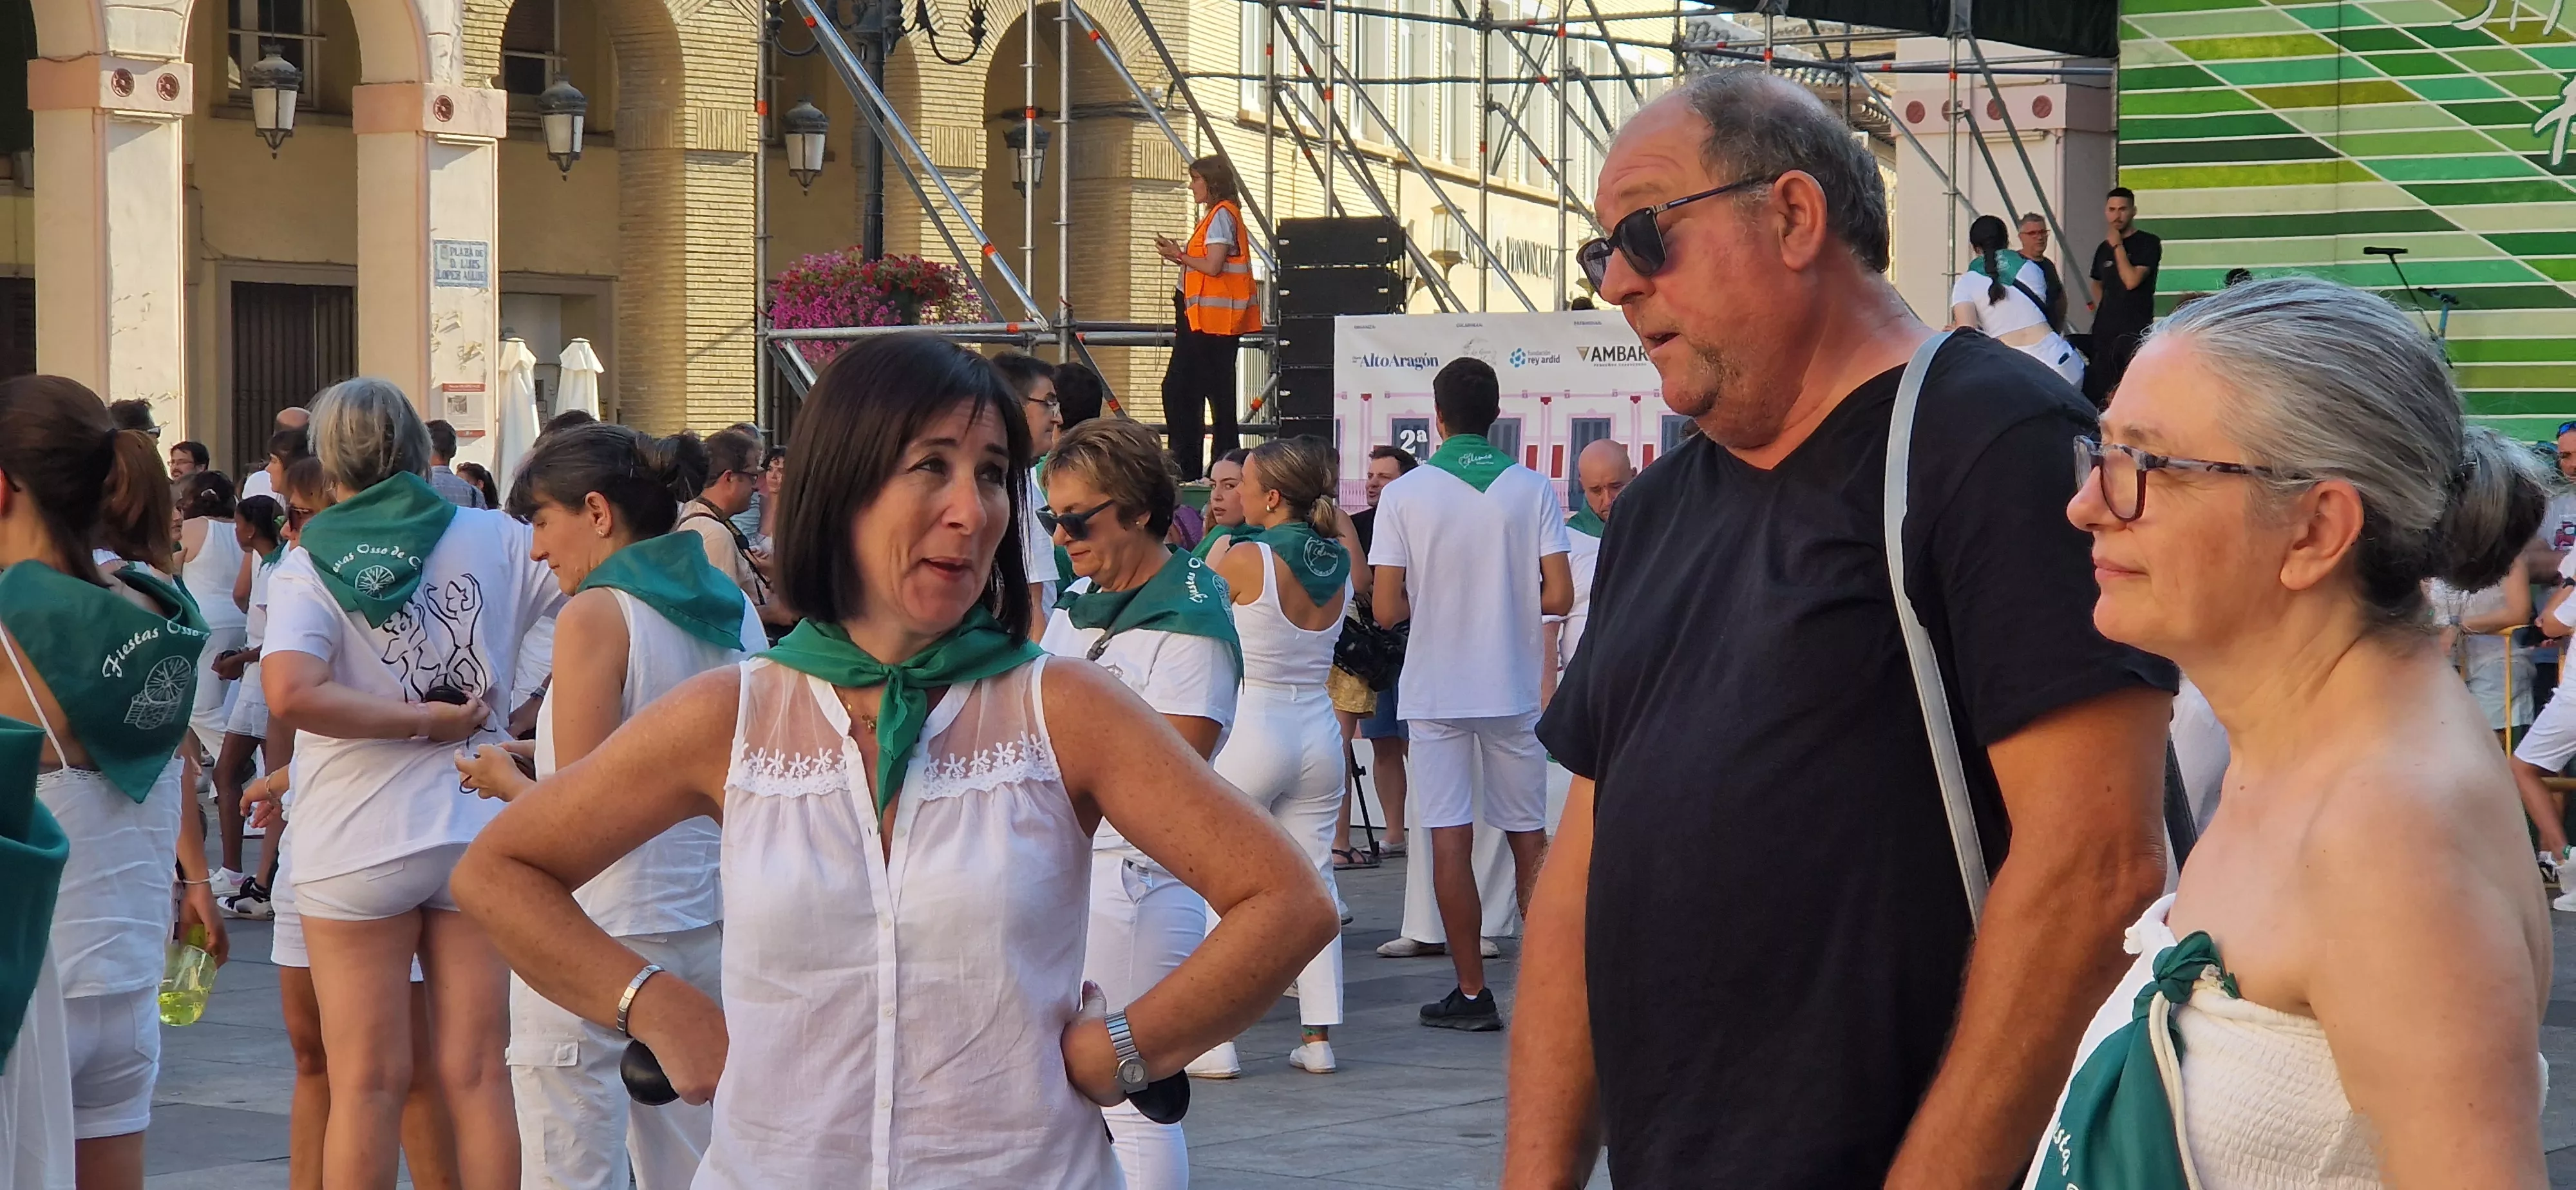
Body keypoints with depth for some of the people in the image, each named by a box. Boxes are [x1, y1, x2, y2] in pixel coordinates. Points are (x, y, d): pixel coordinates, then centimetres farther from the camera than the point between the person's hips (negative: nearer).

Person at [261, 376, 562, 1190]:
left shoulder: (310, 567, -7)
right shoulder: (493, 539, -1)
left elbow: (289, 696, -22)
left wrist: (425, 718, -15)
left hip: (359, 848, -2)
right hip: (480, 837, 2)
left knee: (368, 1086, 4)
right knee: (479, 1077, 7)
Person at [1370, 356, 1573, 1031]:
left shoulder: (1405, 495, -6)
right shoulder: (1531, 490, -3)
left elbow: (1385, 609, -8)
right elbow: (1559, 597, -6)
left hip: (1436, 690, -2)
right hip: (1512, 689, 2)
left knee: (1450, 837, 2)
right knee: (1529, 837, 12)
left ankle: (1472, 992, 2)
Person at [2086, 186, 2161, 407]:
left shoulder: (2148, 243, -3)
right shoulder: (2104, 248, 15)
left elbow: (2132, 280, -15)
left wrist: (2118, 246, -7)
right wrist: (2102, 310, 14)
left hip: (2136, 331, -6)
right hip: (2105, 331, 6)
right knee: (2100, 395, 4)